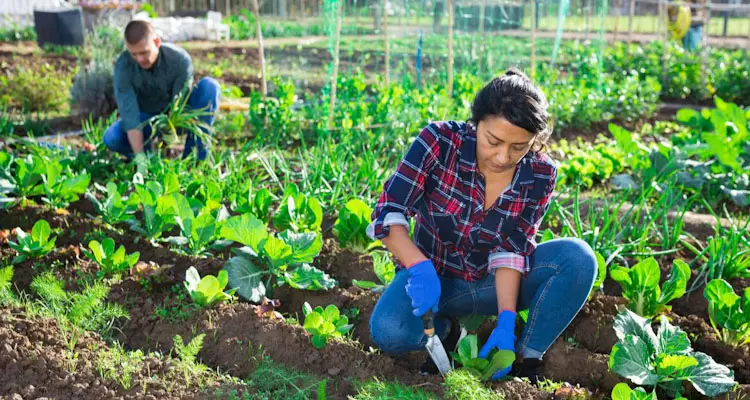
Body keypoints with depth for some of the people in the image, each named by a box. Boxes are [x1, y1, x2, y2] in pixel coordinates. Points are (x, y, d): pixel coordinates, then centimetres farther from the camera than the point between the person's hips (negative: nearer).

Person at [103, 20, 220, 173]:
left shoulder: (180, 59, -27)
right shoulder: (123, 66, -25)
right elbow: (129, 113, -30)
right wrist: (140, 158, -38)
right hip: (147, 117, 0)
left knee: (209, 86, -28)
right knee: (111, 139, -29)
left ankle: (195, 157, -23)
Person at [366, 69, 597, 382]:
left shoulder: (539, 176, -15)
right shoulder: (440, 142, -22)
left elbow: (511, 250, -15)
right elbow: (388, 213, -24)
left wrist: (505, 320, -29)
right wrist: (421, 269, -40)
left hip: (495, 281, 2)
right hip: (432, 276, -1)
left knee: (578, 257, -24)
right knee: (389, 332, -33)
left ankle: (527, 359, -10)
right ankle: (446, 331, 1)